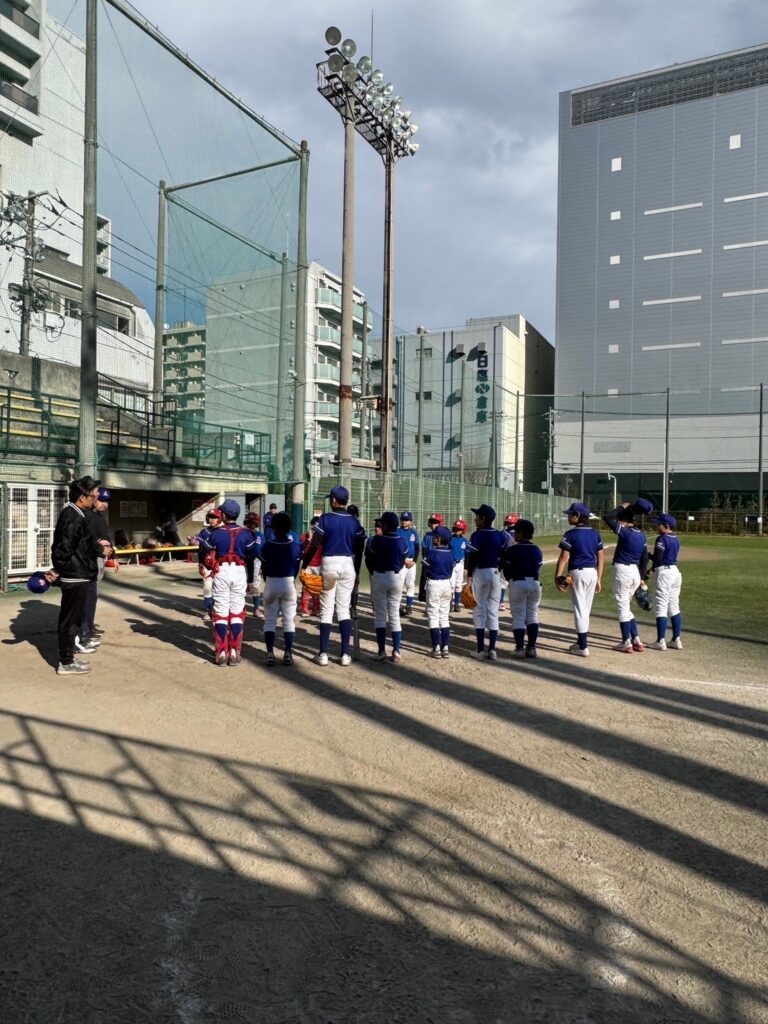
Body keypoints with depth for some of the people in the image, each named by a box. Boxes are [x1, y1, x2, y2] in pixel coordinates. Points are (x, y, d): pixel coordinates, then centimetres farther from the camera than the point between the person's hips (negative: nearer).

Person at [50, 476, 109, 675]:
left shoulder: (71, 514, 11)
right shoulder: (74, 518, -21)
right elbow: (64, 549, -23)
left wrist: (96, 545, 10)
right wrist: (57, 570, -11)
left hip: (75, 575, 10)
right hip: (75, 577, -10)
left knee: (69, 619, 17)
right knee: (71, 620, 0)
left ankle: (68, 657, 28)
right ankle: (66, 663, 9)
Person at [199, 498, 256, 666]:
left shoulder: (216, 533, -5)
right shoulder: (246, 534, -3)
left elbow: (207, 556, -3)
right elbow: (253, 555, -5)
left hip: (221, 572, -1)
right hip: (240, 572, 1)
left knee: (220, 612, 7)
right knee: (237, 611, 7)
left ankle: (221, 652, 6)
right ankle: (235, 653, 6)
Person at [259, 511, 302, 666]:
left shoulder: (268, 545, -9)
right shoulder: (295, 545, -4)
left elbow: (264, 568, -1)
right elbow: (296, 566, 3)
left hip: (271, 584, -1)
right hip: (289, 584, 1)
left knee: (269, 620, 7)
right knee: (289, 620, 6)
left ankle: (270, 653, 2)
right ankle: (288, 653, 2)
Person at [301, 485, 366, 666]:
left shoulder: (325, 518, -6)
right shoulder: (354, 522, 4)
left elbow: (314, 546, -8)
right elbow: (359, 550, 8)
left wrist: (304, 565, 0)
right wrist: (356, 572, 18)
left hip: (329, 564, -3)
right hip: (348, 565, 3)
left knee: (326, 610, 3)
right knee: (344, 609, 8)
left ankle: (323, 654, 4)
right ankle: (345, 654, 6)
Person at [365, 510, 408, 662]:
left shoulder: (375, 540, -14)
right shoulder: (403, 541, -5)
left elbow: (368, 562, -3)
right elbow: (403, 561, 3)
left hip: (379, 577, -3)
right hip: (397, 577, 3)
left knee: (380, 615, 5)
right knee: (395, 615, 9)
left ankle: (382, 651, 2)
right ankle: (397, 651, 6)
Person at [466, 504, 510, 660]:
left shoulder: (477, 535, -10)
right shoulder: (501, 535, 5)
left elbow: (472, 558, -11)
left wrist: (469, 576, -4)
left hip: (480, 573, -4)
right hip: (496, 574, 4)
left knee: (479, 611, 2)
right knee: (493, 612, 9)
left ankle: (480, 650, 1)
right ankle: (492, 650, 10)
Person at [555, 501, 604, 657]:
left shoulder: (571, 534, -10)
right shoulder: (595, 534, 8)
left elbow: (564, 558, -15)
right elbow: (601, 558, 9)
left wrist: (557, 576, -11)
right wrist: (599, 579, 14)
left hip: (577, 572, -6)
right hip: (592, 573, 6)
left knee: (580, 610, -1)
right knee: (586, 610, 17)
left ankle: (583, 648, 1)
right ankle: (581, 642, 28)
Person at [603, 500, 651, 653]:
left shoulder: (625, 532, -14)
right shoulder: (642, 535, 8)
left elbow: (607, 517, -15)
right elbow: (644, 559, 11)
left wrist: (622, 507, -4)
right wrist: (642, 578, 17)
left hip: (623, 571, -8)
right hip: (636, 572, 8)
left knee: (623, 607, 1)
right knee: (626, 606, 18)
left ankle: (627, 643, 5)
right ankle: (636, 641, 17)